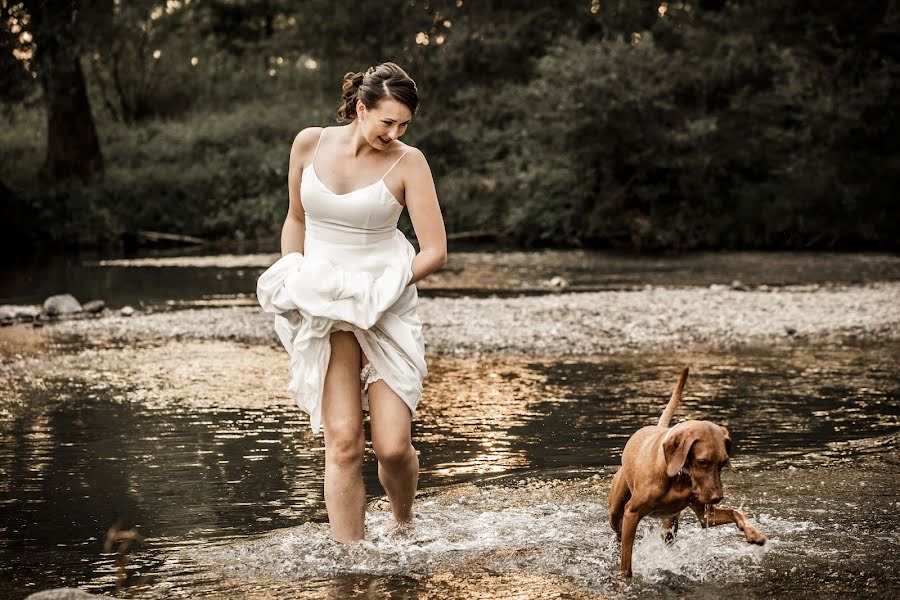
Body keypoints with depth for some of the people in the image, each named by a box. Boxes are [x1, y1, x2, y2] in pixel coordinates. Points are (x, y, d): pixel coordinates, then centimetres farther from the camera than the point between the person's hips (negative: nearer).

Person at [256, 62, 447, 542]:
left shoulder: (408, 162, -5)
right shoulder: (310, 143, 2)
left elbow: (435, 252, -8)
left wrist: (375, 292, -10)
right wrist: (291, 285, 10)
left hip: (386, 313, -1)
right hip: (321, 309, 1)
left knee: (393, 446, -7)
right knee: (343, 441, -11)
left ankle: (404, 528, 25)